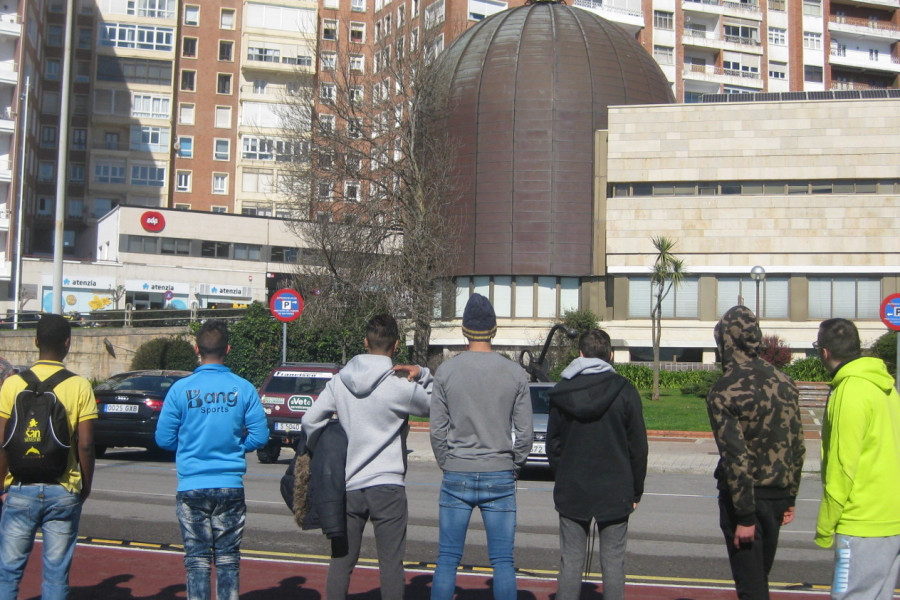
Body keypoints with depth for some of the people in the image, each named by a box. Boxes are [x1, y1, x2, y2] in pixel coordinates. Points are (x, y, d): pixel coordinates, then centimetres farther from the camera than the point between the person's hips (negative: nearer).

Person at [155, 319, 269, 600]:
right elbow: (259, 436, -2)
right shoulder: (244, 389, -4)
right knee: (228, 558, 9)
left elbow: (163, 438, -1)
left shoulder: (181, 389, -5)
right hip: (230, 485, 1)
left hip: (191, 486, 0)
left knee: (197, 558, 6)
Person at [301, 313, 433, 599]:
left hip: (347, 485, 4)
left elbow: (310, 421, 4)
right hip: (387, 485, -4)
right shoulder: (400, 387, -10)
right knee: (391, 563, 1)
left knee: (341, 560, 12)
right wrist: (423, 375, -1)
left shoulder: (339, 382, 3)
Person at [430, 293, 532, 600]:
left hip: (456, 476, 0)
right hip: (500, 477, 0)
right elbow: (524, 432, 0)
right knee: (503, 561, 5)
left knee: (447, 558, 7)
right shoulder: (515, 373, -2)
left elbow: (437, 430, -1)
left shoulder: (446, 371, -3)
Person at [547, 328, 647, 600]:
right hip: (614, 492, -1)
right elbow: (638, 446, -2)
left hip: (571, 492, 2)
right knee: (613, 561, 4)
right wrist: (636, 490, 7)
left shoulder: (562, 391, 1)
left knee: (570, 560, 8)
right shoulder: (625, 391, -5)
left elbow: (553, 444, 6)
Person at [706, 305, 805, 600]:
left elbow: (736, 457, -19)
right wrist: (790, 498, 15)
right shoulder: (784, 382, 3)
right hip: (778, 494, 6)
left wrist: (744, 516, -15)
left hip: (745, 497, -6)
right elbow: (798, 446, 7)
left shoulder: (723, 391, -16)